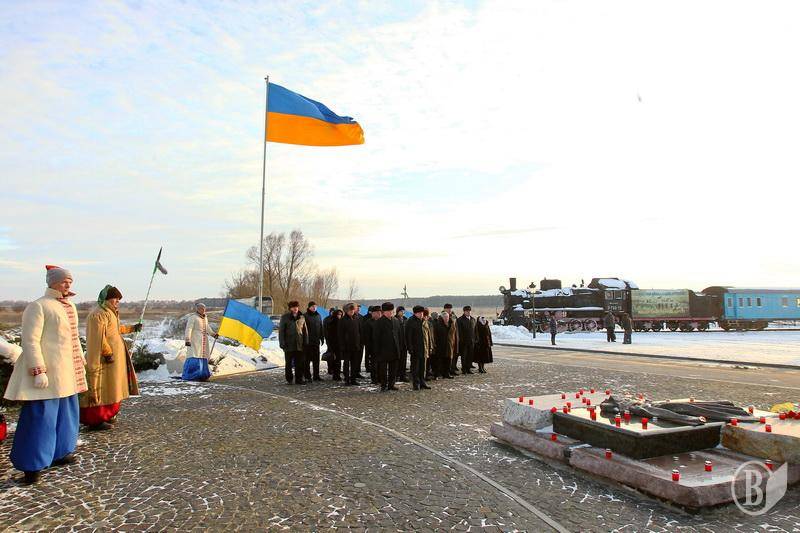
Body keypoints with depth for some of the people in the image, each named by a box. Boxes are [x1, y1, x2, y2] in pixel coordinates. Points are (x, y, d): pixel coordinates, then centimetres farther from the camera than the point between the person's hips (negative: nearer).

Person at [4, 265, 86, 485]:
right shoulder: (38, 306, -10)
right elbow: (30, 341, -16)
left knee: (66, 413, 14)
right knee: (41, 416, -4)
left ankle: (59, 454, 27)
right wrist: (38, 370, -21)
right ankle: (32, 466, 6)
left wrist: (81, 362, 21)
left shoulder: (70, 307, 14)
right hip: (48, 371, -8)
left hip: (67, 371, 8)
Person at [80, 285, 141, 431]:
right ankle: (95, 420, -1)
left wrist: (132, 328, 33)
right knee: (101, 387, -6)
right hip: (104, 358, -11)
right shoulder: (99, 314, -17)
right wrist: (107, 353, -26)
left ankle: (106, 415, 27)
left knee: (109, 387, 17)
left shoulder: (109, 312, 17)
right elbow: (99, 337, -24)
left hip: (114, 357, 11)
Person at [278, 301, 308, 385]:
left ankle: (299, 379, 16)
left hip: (299, 345, 3)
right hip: (289, 345, -3)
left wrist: (306, 342, 7)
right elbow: (281, 331, -4)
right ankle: (288, 380, 15)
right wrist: (282, 343, -10)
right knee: (288, 363, 6)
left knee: (299, 363, 7)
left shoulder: (302, 317, 7)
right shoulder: (285, 317, -3)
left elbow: (305, 331, 12)